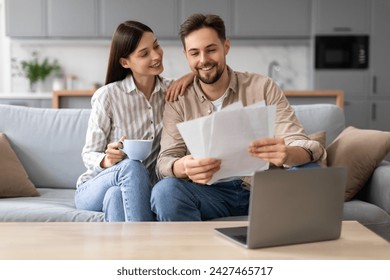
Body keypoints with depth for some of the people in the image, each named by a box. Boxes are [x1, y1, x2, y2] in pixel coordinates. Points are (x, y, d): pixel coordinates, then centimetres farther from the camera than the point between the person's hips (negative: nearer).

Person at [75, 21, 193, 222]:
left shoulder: (170, 91, 2)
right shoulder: (107, 96, -10)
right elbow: (89, 155, -5)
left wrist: (193, 75, -11)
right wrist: (107, 160, -29)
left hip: (139, 188, 2)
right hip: (93, 188, -2)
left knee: (116, 195, -35)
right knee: (132, 167, -36)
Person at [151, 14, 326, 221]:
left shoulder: (263, 87, 0)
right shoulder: (178, 101, 3)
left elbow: (302, 146, -8)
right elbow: (165, 161, -6)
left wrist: (285, 154, -35)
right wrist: (183, 167, -33)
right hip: (210, 194, 0)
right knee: (164, 191, -31)